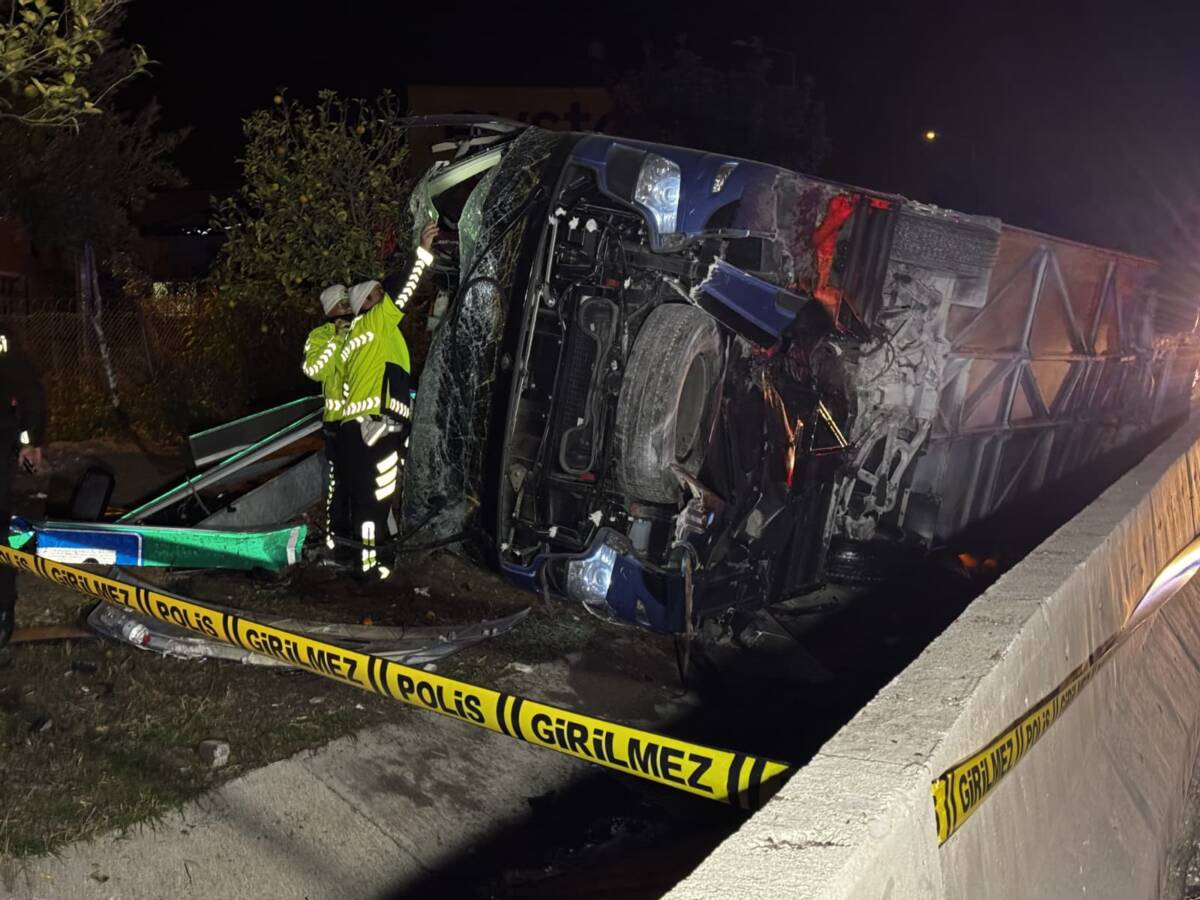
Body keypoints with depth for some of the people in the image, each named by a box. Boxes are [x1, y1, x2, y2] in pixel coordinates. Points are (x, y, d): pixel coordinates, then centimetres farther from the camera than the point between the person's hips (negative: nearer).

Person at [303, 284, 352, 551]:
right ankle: (336, 532, 6)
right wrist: (336, 340, -21)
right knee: (339, 478, -4)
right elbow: (314, 370, -17)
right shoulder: (320, 336, -1)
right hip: (338, 419, -5)